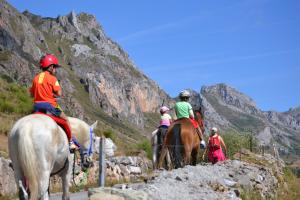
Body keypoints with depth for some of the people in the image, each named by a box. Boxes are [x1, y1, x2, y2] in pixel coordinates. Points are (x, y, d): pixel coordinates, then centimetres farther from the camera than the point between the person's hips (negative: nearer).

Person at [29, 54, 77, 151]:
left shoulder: (36, 78, 8)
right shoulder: (52, 78, -9)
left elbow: (32, 93, 14)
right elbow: (59, 93, -14)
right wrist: (52, 94, 4)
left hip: (37, 106, 5)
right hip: (49, 105, -5)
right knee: (65, 119, 11)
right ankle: (71, 143, 12)